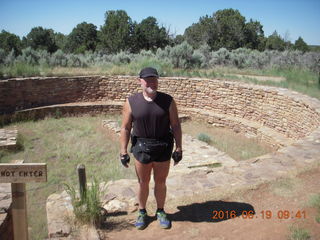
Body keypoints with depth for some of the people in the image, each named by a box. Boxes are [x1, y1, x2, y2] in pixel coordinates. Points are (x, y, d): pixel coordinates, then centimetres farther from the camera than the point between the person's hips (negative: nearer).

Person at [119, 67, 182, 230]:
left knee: (160, 182, 14)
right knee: (143, 183, 13)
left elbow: (176, 126, -2)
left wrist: (179, 148, -4)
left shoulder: (167, 101, -6)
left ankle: (160, 212, 35)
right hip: (141, 148, 0)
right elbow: (125, 128, -3)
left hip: (163, 148, 0)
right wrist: (123, 152, -4)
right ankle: (142, 212, 35)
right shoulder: (132, 102, -6)